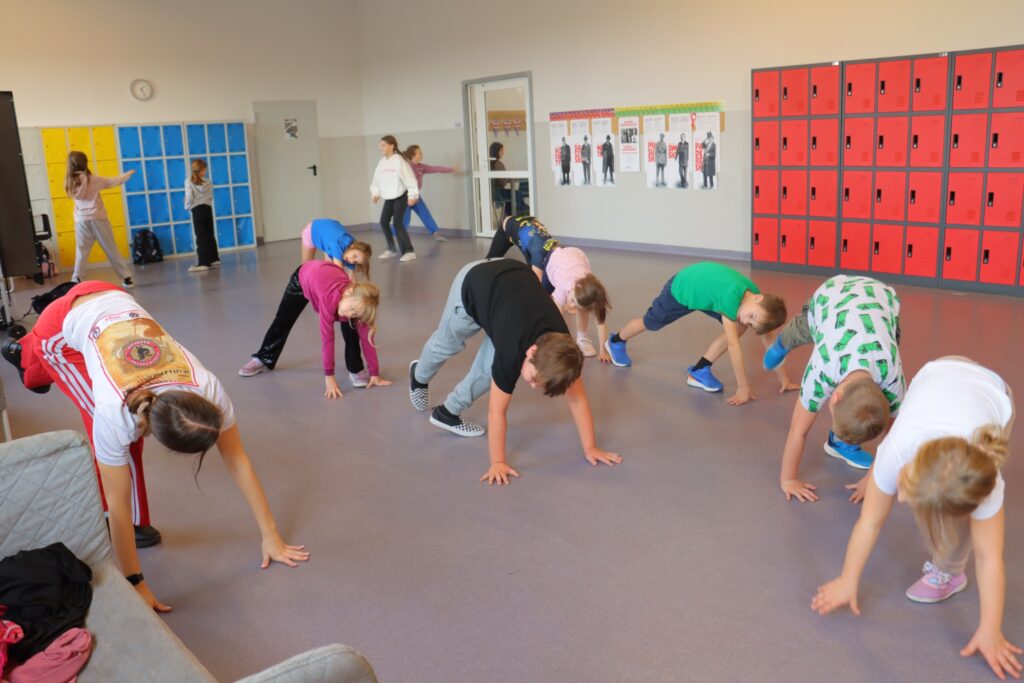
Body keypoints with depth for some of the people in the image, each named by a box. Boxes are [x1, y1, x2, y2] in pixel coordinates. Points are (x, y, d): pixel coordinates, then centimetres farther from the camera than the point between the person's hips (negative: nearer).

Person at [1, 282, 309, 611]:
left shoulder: (208, 387, -33)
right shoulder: (116, 413, -40)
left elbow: (239, 461, -24)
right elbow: (118, 503, -33)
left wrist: (270, 535, -20)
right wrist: (135, 583, -27)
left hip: (111, 300, 4)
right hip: (63, 325, -4)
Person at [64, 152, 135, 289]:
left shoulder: (70, 183, 3)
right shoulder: (93, 180, -7)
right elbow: (113, 182, 1)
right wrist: (129, 174, 17)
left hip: (81, 221, 3)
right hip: (97, 219, -3)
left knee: (81, 252, 7)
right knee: (111, 250, 4)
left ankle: (76, 281, 2)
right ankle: (126, 278, 6)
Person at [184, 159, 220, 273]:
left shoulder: (189, 181, -6)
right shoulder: (207, 182, 2)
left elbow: (189, 197, -10)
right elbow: (211, 197, 0)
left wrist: (187, 207, 7)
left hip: (197, 210, -3)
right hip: (208, 209, 3)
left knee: (201, 236, -6)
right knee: (210, 234, 14)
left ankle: (203, 263, -10)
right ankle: (214, 259, 23)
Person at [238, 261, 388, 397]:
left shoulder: (358, 301, -34)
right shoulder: (330, 297, -48)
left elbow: (366, 339, -26)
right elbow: (327, 338, -43)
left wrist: (375, 373, -26)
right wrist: (329, 376, -41)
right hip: (304, 276, -2)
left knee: (351, 329, -18)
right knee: (282, 322, 15)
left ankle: (356, 369, -2)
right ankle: (263, 359, 38)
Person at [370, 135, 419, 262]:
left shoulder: (399, 160, -16)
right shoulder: (382, 162, 4)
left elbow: (409, 177, -18)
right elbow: (377, 178, 14)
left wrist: (412, 195, -20)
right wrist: (375, 193, 9)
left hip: (401, 196, -7)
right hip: (388, 197, 7)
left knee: (397, 223, -15)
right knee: (384, 222, 6)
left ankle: (409, 251, -8)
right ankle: (392, 249, 22)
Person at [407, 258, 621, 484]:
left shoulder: (561, 347, -29)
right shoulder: (512, 351, -41)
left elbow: (578, 399, -19)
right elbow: (497, 411, -32)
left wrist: (590, 448, -15)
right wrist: (497, 462, -28)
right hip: (472, 284, -3)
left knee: (489, 368, -2)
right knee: (446, 344, 23)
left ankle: (448, 412, 20)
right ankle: (420, 376, 55)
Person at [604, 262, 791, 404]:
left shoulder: (754, 295, -25)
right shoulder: (732, 297, -45)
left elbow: (767, 340, -16)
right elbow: (733, 345, -41)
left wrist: (783, 377, -13)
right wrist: (743, 387, -37)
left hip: (702, 289, 5)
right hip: (681, 288, -5)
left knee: (738, 328, -13)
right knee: (650, 323, 19)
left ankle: (699, 371, 1)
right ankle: (616, 342, 50)